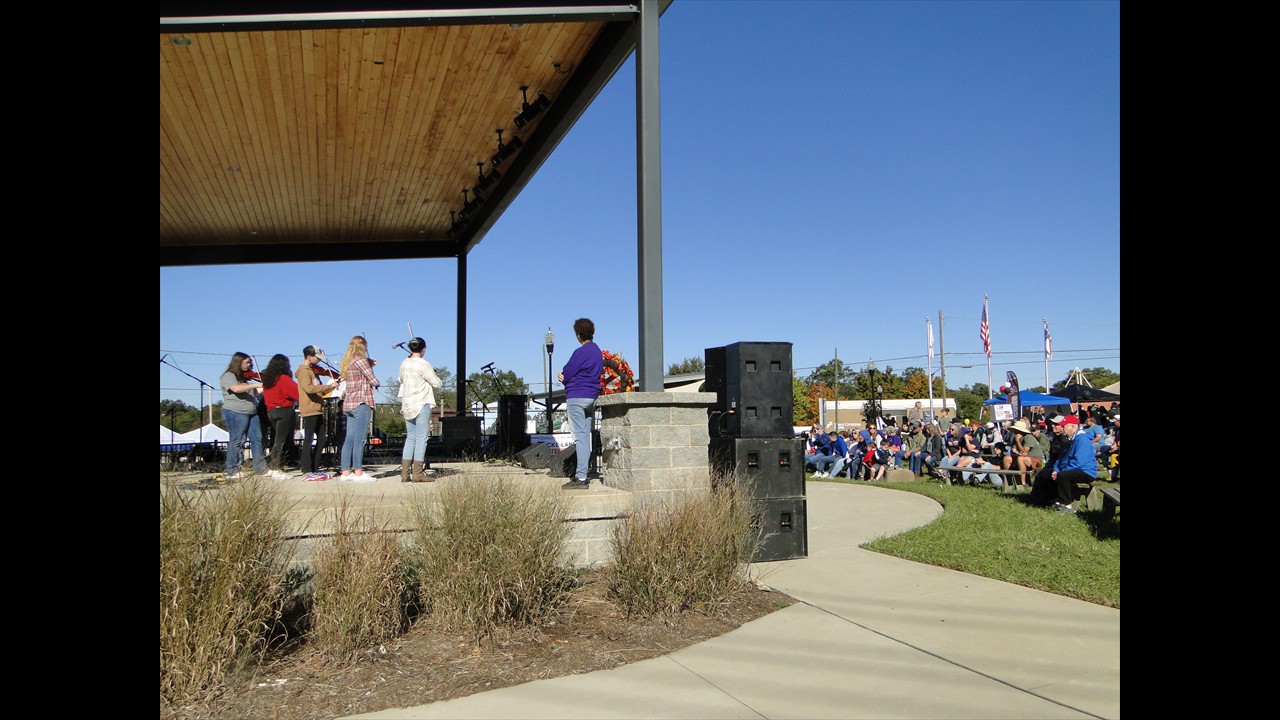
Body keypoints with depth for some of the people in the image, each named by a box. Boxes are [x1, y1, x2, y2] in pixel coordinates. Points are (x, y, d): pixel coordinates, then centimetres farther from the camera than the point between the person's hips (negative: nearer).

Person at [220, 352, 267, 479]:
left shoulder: (245, 377, 18)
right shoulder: (228, 376, -7)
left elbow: (254, 392, 21)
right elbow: (236, 388, -26)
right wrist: (256, 384, -25)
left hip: (251, 413, 8)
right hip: (235, 413, -8)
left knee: (257, 439, 6)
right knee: (237, 441, -4)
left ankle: (261, 468, 10)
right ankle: (232, 472, 2)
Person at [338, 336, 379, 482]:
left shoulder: (345, 363, 16)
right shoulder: (360, 360, -8)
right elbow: (373, 380, -10)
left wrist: (369, 363, 15)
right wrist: (376, 383, 11)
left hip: (348, 404, 8)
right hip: (361, 403, -8)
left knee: (349, 439, 8)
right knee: (359, 439, -7)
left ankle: (345, 472, 10)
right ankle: (358, 473, -6)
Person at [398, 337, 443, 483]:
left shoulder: (404, 363, 10)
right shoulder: (423, 364, -12)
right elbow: (437, 384, -9)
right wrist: (434, 376, 10)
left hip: (407, 405, 7)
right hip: (422, 404, -7)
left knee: (410, 438, 11)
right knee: (421, 438, -4)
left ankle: (404, 473, 7)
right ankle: (417, 473, -5)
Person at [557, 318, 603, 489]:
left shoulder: (581, 352, -15)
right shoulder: (598, 351, 14)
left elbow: (566, 373, -13)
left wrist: (564, 378, 12)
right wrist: (566, 377, 3)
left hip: (577, 397, -9)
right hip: (592, 397, 9)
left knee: (580, 437, -9)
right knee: (586, 436, 12)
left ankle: (581, 478, -9)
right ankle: (582, 473, 17)